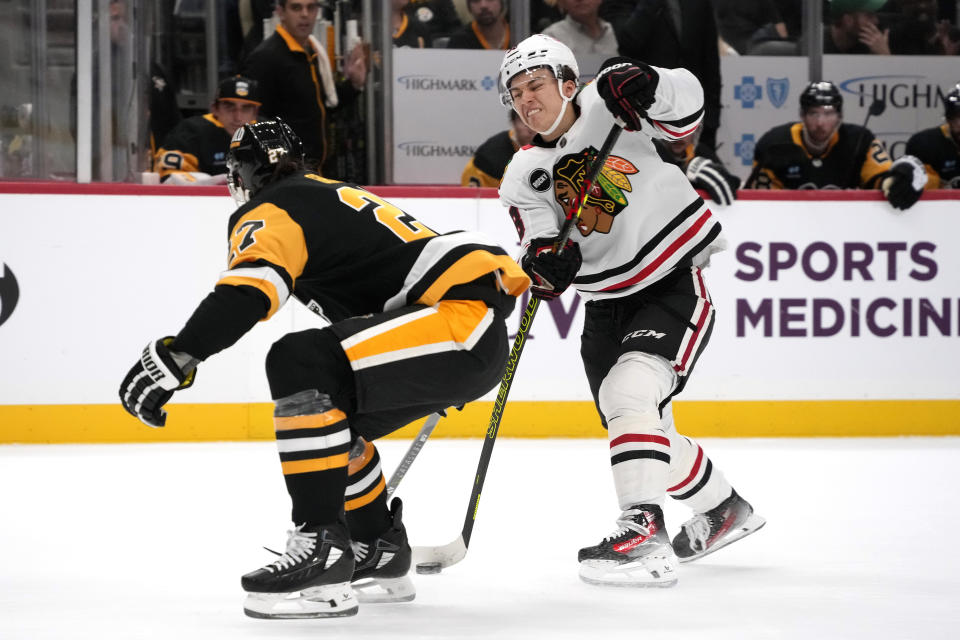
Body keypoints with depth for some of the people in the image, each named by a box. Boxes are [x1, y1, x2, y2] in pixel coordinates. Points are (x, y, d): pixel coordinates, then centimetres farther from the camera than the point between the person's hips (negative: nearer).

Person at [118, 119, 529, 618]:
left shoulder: (270, 213, -1)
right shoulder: (333, 195, 29)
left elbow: (248, 291, -23)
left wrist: (174, 357, -30)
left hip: (460, 323, -10)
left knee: (301, 363, -24)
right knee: (333, 417, 23)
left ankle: (323, 549, -27)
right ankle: (380, 556, 31)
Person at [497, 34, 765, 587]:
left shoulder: (604, 107, -8)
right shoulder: (524, 176, 5)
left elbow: (684, 111, -20)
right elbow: (539, 246, -3)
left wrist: (644, 87, -40)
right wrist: (544, 267, -26)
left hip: (675, 282, -7)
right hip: (607, 303, 7)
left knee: (629, 394, -27)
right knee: (644, 432, 13)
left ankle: (645, 536, -33)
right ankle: (726, 511, 38)